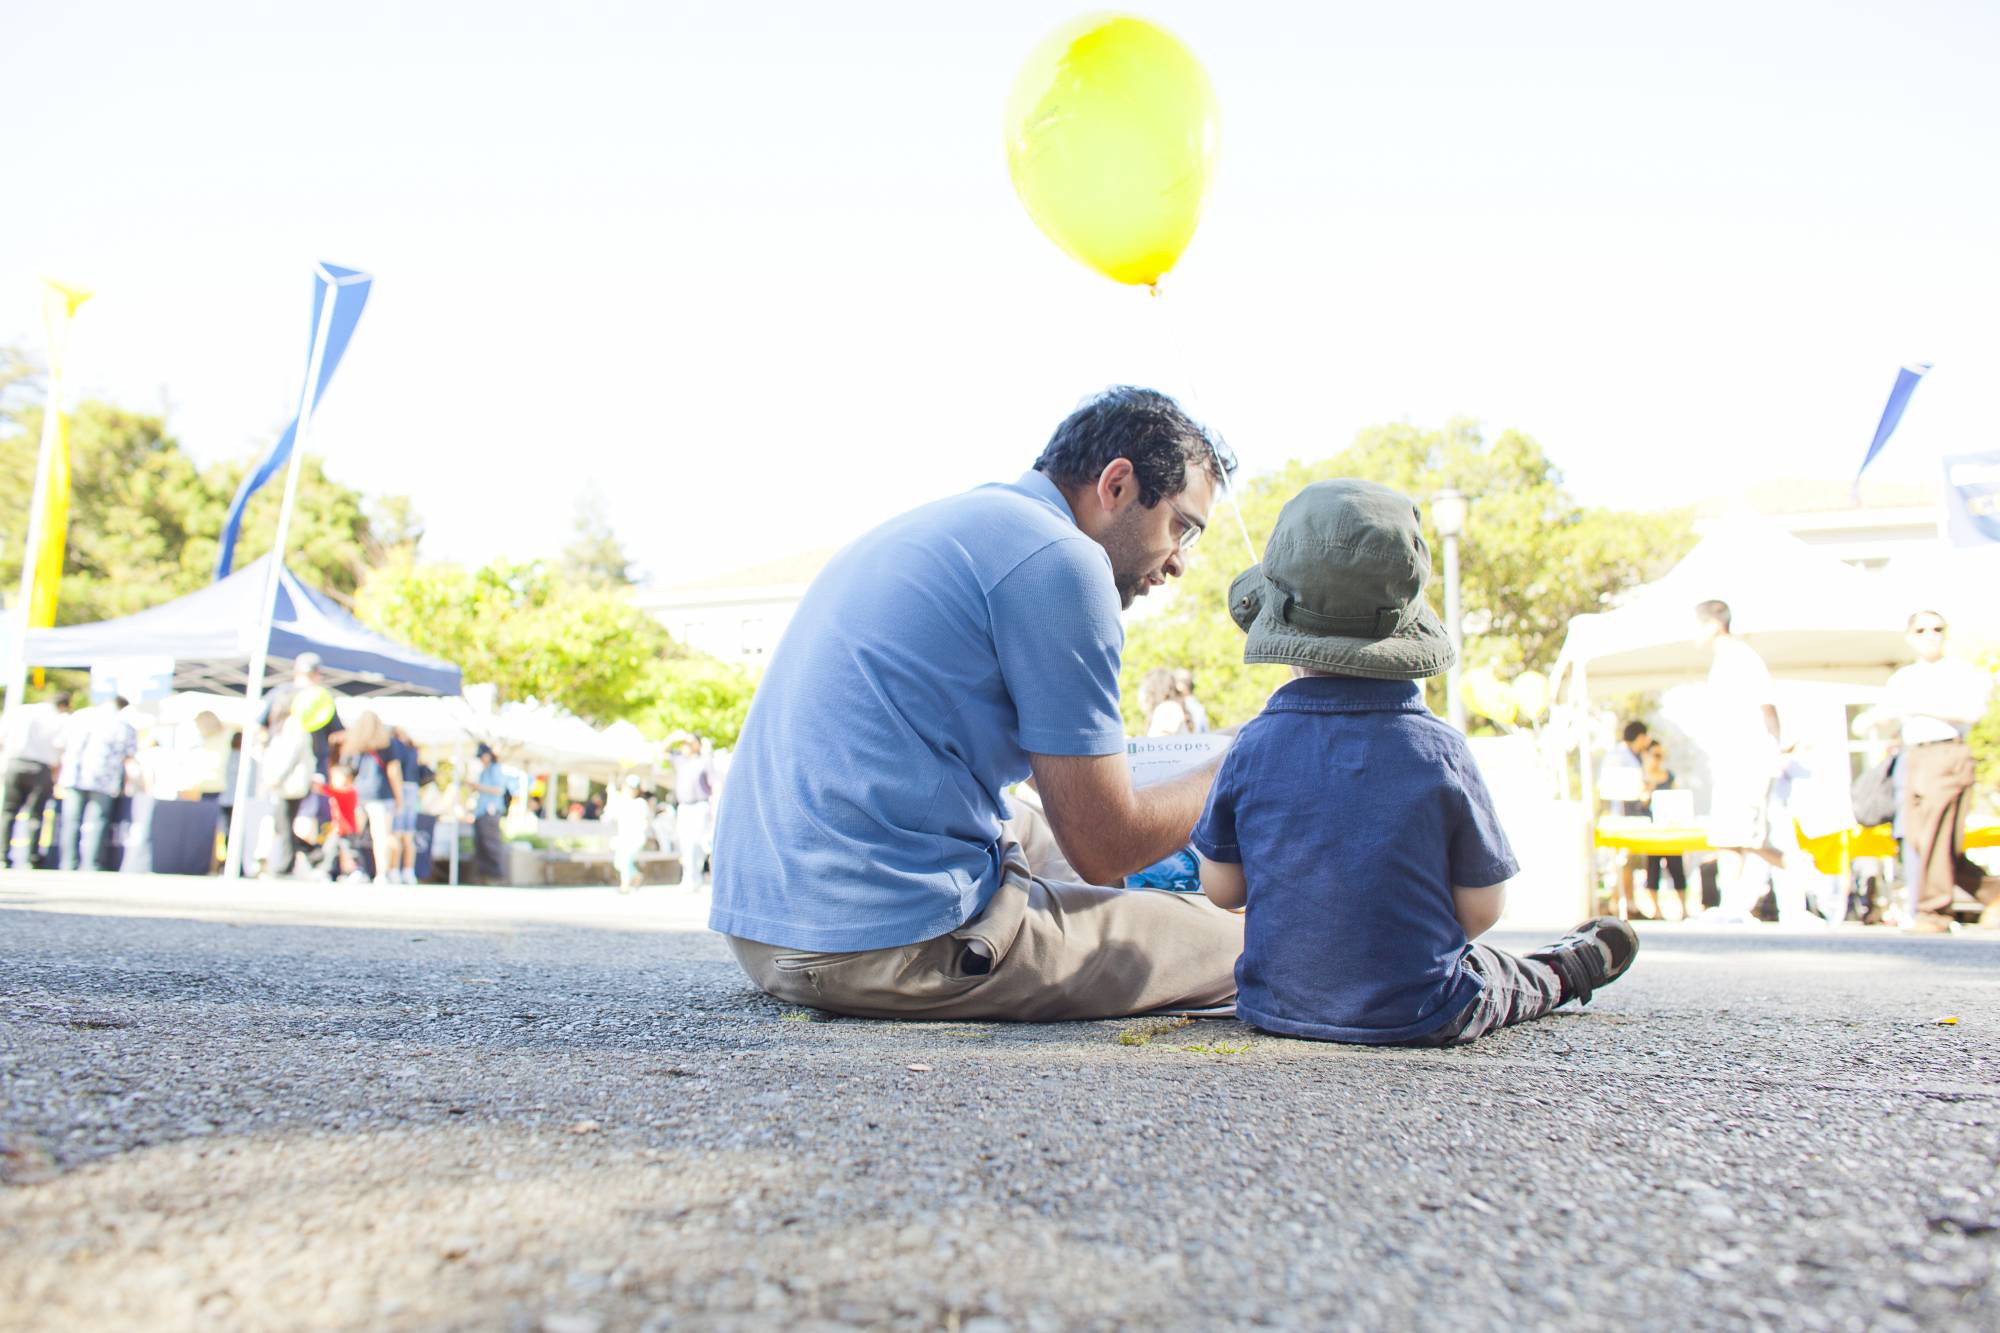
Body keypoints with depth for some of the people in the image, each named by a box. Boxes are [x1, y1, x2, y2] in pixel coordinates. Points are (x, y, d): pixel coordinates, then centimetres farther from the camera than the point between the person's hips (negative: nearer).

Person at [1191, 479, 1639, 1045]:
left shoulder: (1254, 745, -13)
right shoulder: (1439, 750, -17)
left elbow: (1220, 887, -4)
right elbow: (1482, 909, -8)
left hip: (1276, 1009, 3)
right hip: (1417, 1018, -2)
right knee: (1491, 970, 28)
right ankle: (1562, 971, 57)